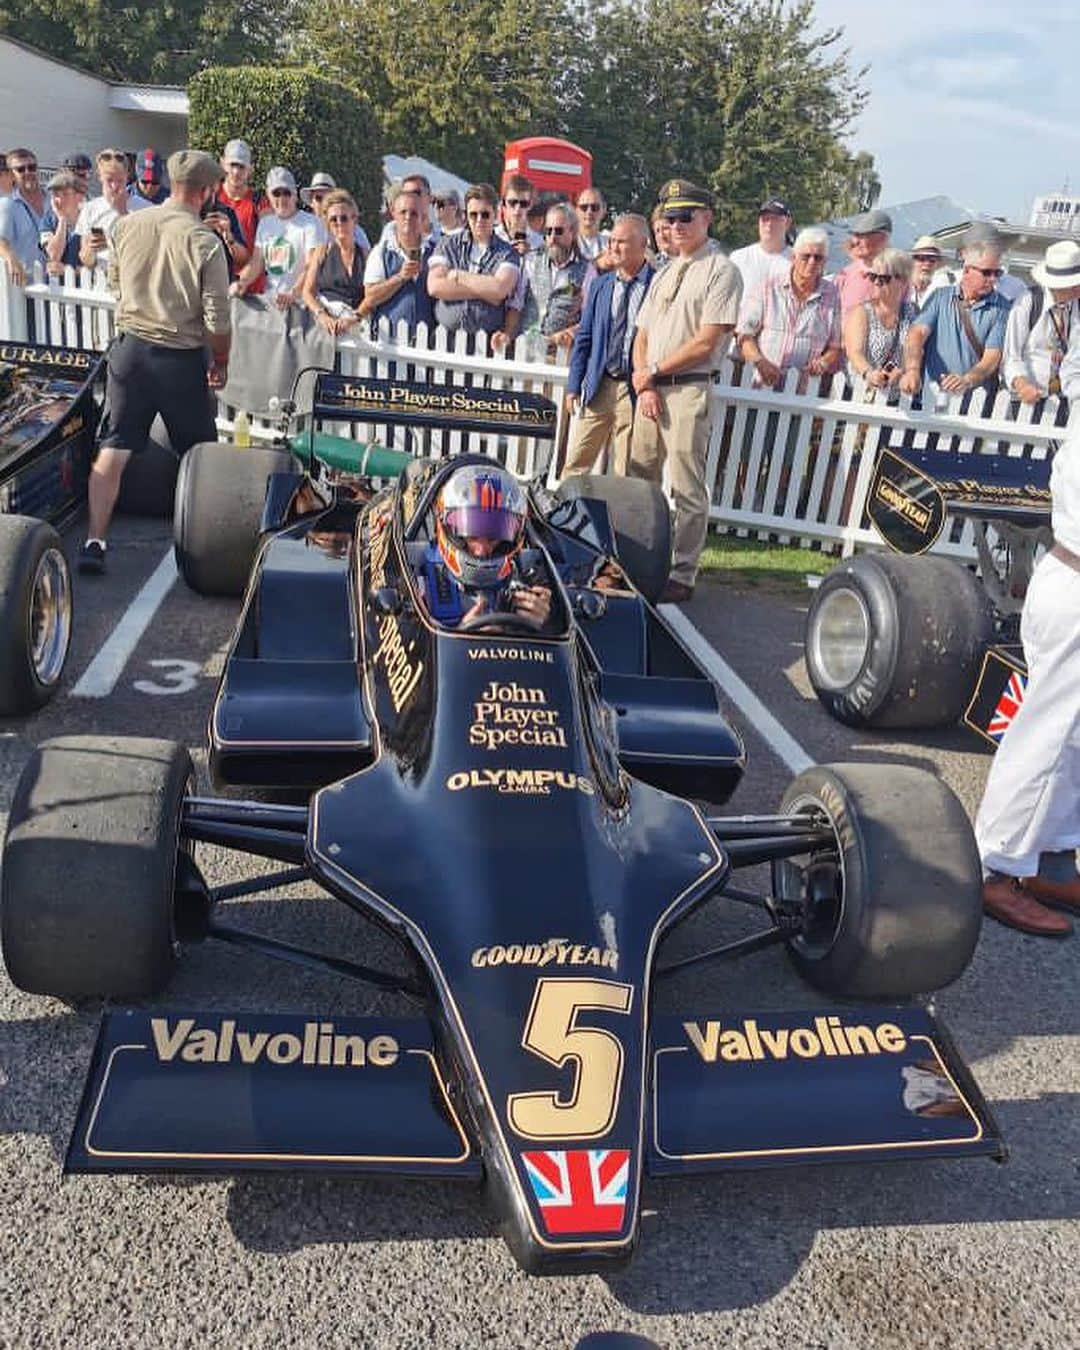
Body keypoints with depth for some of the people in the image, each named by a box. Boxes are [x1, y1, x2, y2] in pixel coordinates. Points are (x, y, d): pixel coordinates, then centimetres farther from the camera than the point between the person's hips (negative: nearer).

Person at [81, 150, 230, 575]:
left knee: (113, 448, 5)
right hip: (181, 359, -3)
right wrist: (221, 362, 3)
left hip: (129, 347, 4)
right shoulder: (205, 242, -14)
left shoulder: (127, 225, 0)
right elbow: (217, 320, -14)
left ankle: (94, 542, -1)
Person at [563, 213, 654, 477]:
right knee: (575, 464, 5)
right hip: (598, 386, 4)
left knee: (628, 473, 3)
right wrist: (574, 386, 8)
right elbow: (583, 338, 13)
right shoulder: (600, 285, 11)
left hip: (635, 390, -4)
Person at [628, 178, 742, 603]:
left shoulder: (721, 271, -5)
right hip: (649, 387, 8)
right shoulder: (666, 274, 19)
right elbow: (642, 335, 16)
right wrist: (645, 385, 0)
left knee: (687, 489, -5)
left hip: (688, 390, -8)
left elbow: (705, 344, -14)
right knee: (640, 480, 11)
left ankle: (682, 576, 1)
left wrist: (653, 370, -7)